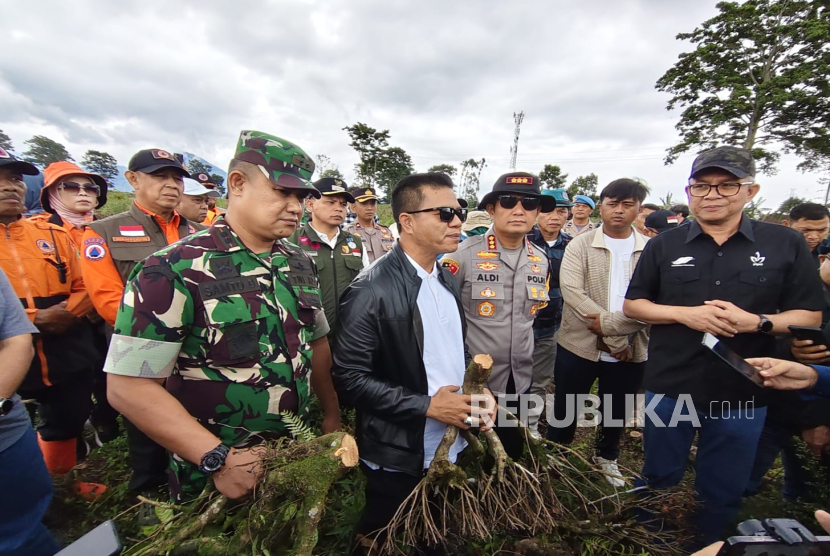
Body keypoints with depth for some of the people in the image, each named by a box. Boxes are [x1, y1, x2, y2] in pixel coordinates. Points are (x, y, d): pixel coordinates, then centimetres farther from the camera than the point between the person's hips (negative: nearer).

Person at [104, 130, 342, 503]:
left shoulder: (299, 264, 0)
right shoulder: (174, 270, -18)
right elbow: (129, 387, -19)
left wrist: (332, 415, 7)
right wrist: (219, 458, -22)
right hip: (215, 480, -5)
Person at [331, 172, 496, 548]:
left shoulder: (447, 282, 5)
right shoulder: (372, 290, -20)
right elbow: (349, 377, -20)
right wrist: (427, 405, -21)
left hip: (451, 451, 7)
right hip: (398, 460, -6)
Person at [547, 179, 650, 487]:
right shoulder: (580, 245, -4)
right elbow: (571, 291, -17)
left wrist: (609, 324, -22)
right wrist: (615, 338, -21)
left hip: (631, 350, 2)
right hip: (579, 344, -1)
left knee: (616, 412, 20)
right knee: (565, 409, 10)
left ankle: (607, 458, 47)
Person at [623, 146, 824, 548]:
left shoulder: (786, 244, 0)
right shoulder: (663, 246, 0)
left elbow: (810, 316, 1)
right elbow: (632, 305, 1)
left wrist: (757, 321, -19)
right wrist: (685, 313, -15)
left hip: (743, 394, 0)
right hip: (669, 388, 1)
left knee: (724, 491, 17)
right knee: (660, 476, 18)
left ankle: (708, 545, 41)